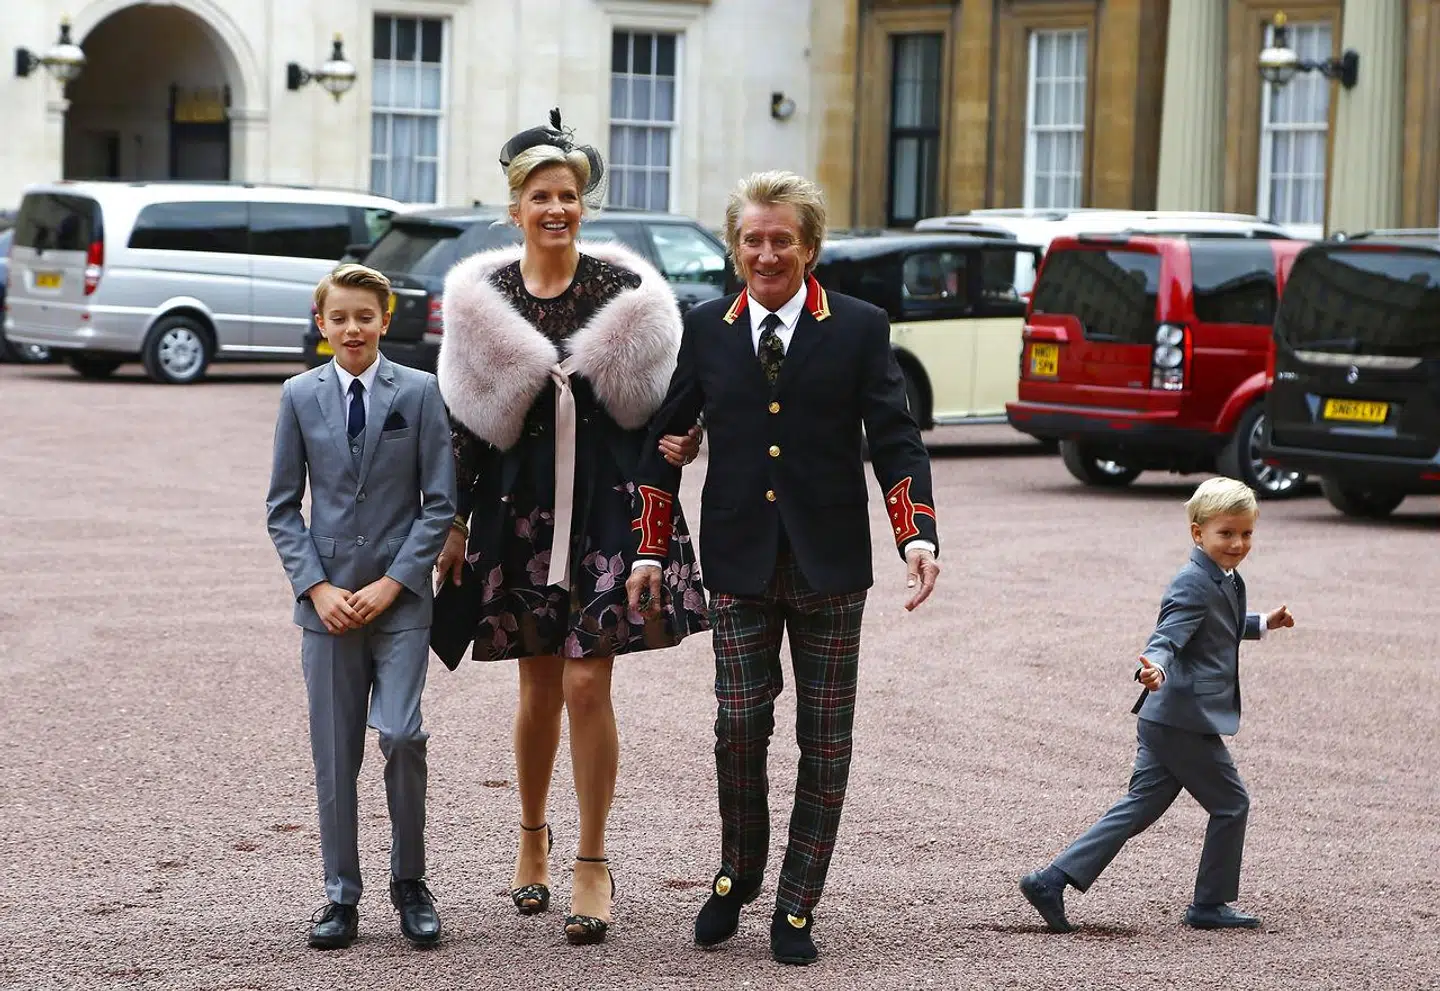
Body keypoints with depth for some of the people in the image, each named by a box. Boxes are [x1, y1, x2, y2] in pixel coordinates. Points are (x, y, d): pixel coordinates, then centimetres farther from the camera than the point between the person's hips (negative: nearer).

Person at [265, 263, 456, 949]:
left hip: (399, 598, -2)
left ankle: (409, 884, 5)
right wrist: (317, 587, -6)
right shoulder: (300, 396, 5)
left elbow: (440, 501, -1)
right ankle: (341, 897, 14)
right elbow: (283, 507, 7)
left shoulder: (420, 392, 0)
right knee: (334, 753, 4)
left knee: (401, 736, -13)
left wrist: (391, 583, -9)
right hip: (329, 600, 2)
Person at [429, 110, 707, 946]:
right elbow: (465, 417, 4)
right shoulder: (481, 299, 0)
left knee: (587, 683, -6)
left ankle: (593, 863, 3)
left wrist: (681, 440, -12)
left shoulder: (627, 293, -3)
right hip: (519, 505, 2)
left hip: (609, 503, -2)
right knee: (539, 684, 10)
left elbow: (663, 398, 8)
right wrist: (456, 524, 4)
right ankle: (533, 837, 32)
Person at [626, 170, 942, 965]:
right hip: (739, 566, 1)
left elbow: (895, 440, -2)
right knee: (739, 724, -1)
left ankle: (796, 907, 12)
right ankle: (736, 878, 21)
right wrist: (651, 551, 3)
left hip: (829, 568, -1)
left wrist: (917, 537, -16)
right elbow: (666, 441, 9)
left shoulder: (859, 329, 1)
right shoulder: (706, 329, 5)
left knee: (824, 741, 3)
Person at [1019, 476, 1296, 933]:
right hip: (1186, 721, -10)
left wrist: (1262, 624, 38)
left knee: (1139, 808, 9)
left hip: (1164, 723, 10)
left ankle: (1051, 881, 5)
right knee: (1230, 804, 4)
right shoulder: (1194, 584, -16)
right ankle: (1210, 905, 17)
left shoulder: (1224, 581, 17)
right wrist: (1154, 669, -47)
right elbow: (1167, 638, -28)